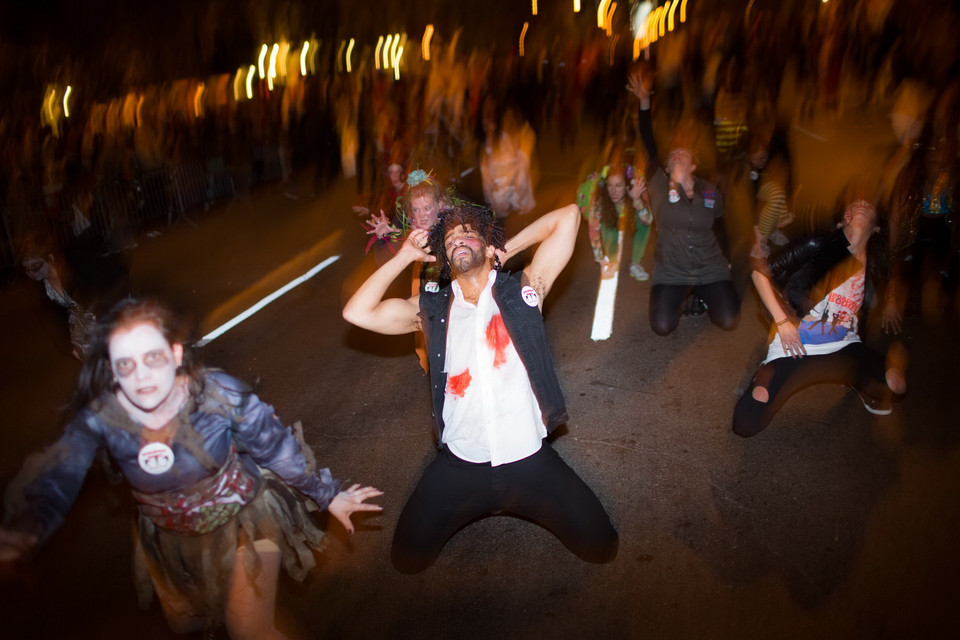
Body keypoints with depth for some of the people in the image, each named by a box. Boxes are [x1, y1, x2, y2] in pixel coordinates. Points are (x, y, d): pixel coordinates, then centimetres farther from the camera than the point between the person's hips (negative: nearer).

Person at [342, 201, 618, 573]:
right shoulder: (431, 310, 4)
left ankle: (514, 499, 26)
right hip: (459, 466, 1)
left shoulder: (522, 290, 0)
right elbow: (357, 313, -6)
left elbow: (568, 216, -3)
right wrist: (404, 257, -2)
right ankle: (478, 505, 30)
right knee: (408, 559, 6)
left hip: (529, 460, -1)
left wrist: (508, 249, 4)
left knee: (600, 547, 2)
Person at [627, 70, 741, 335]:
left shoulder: (711, 192, 1)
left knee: (729, 322, -11)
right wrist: (645, 103, -23)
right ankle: (680, 299, 18)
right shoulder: (659, 185, -5)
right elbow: (649, 146, -16)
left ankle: (702, 296, 22)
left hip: (711, 271, 1)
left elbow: (718, 228, 15)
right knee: (662, 327, -16)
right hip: (671, 273, -1)